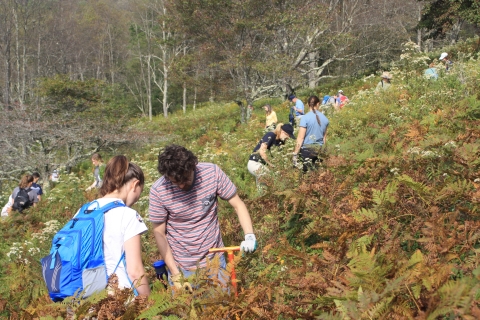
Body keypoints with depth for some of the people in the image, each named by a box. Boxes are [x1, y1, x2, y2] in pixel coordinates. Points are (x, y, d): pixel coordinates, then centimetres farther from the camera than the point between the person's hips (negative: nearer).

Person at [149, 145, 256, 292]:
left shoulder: (212, 172, -15)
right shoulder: (158, 191, -19)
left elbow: (238, 204, -6)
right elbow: (159, 233, -10)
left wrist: (249, 236, -22)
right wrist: (175, 274, -12)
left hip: (215, 259, 2)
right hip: (181, 266, -2)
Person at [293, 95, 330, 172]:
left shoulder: (305, 117, -10)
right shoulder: (325, 118, 5)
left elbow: (300, 138, -11)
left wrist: (295, 154, -6)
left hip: (307, 149, -5)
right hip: (319, 149, 5)